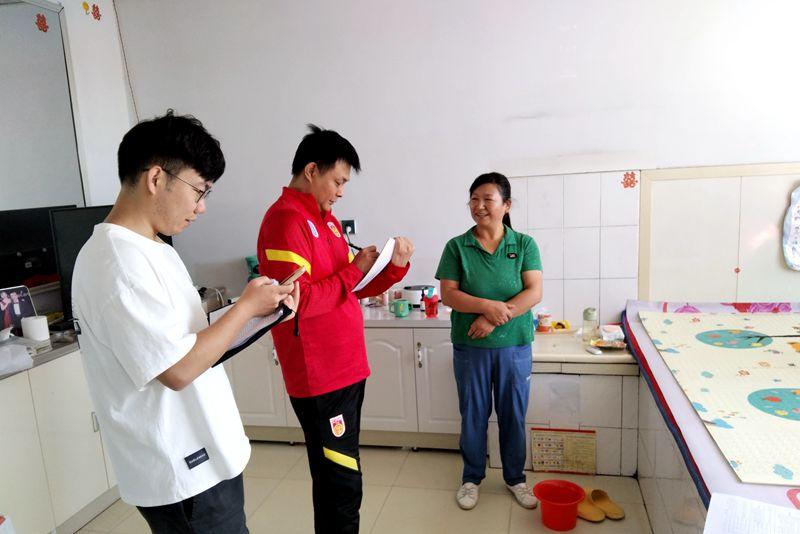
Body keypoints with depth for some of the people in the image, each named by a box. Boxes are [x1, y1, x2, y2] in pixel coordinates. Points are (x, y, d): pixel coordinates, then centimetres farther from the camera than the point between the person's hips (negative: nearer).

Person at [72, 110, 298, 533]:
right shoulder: (120, 262, -24)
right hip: (185, 474, -9)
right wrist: (247, 306, -16)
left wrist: (254, 308, 0)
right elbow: (178, 369, -26)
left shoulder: (148, 249, 8)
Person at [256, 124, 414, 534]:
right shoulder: (285, 220, -15)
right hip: (319, 377, -9)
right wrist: (354, 269, -14)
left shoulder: (325, 219, 14)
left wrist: (395, 266, 1)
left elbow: (353, 290, 17)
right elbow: (297, 302, -24)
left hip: (346, 368, 9)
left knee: (338, 480, 19)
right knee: (341, 485, 0)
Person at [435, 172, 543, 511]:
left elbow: (534, 292, -10)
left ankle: (515, 478, 35)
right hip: (470, 347, 0)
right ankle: (472, 478, 33)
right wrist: (487, 305, -23)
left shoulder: (524, 245, -2)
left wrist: (495, 318, -21)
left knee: (513, 415, 13)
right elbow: (448, 294, -8)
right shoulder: (457, 247, -2)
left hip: (514, 345, 0)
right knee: (473, 415, 13)